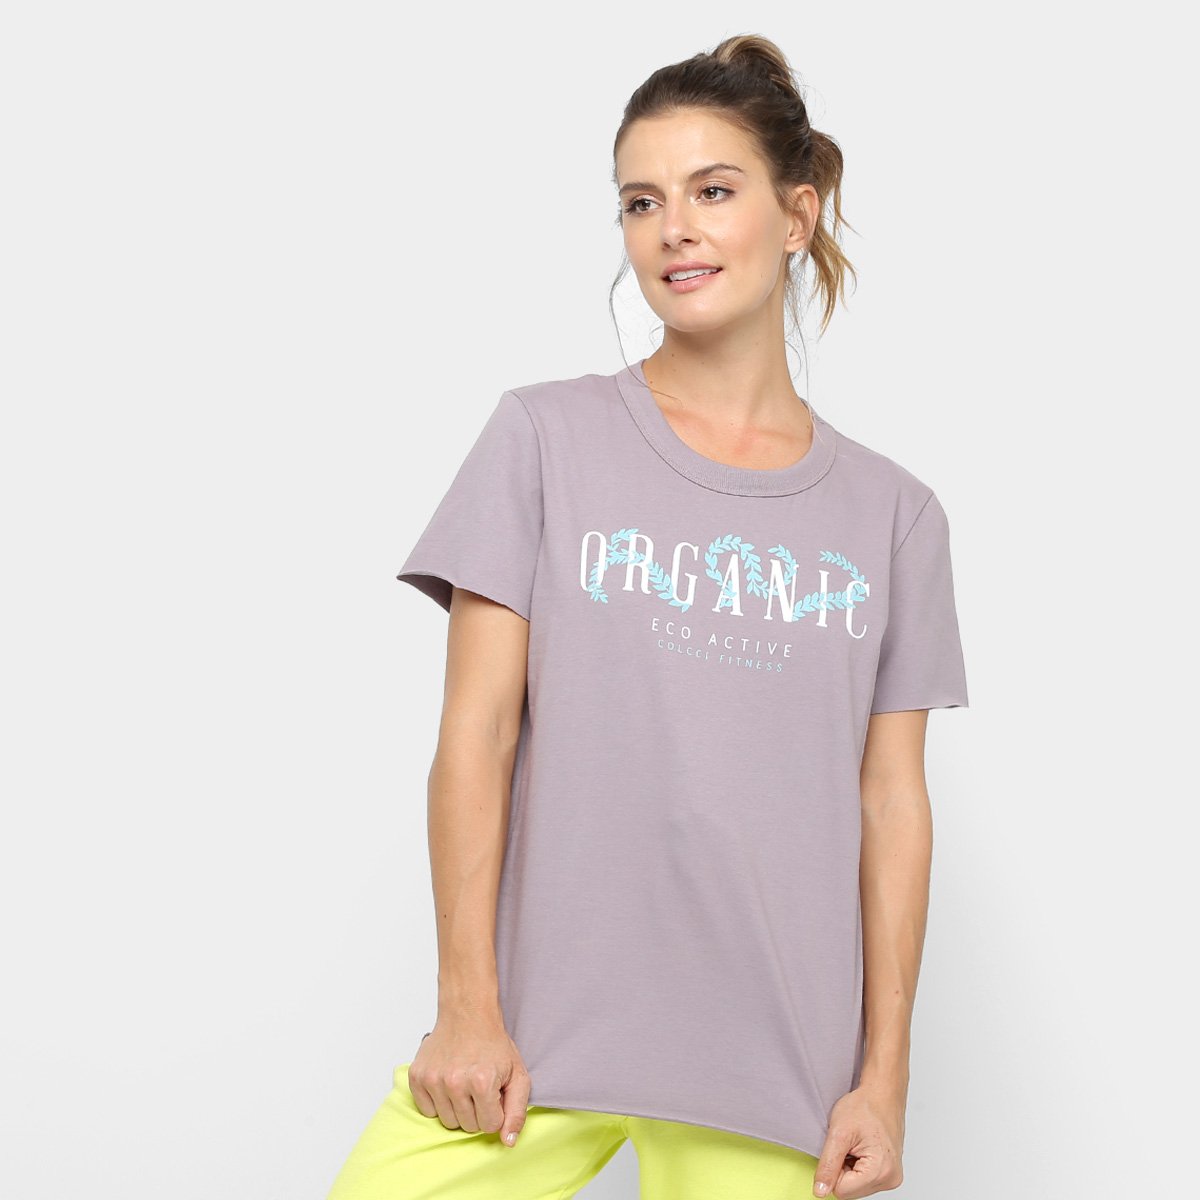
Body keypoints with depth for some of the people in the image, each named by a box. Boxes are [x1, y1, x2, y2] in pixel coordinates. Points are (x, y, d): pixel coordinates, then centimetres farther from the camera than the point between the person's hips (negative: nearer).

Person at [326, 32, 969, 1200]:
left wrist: (884, 1075, 3)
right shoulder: (545, 437, 2)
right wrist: (468, 1007, -5)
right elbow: (475, 737, -1)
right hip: (535, 1030, -1)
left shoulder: (892, 514, 7)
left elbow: (892, 803, 6)